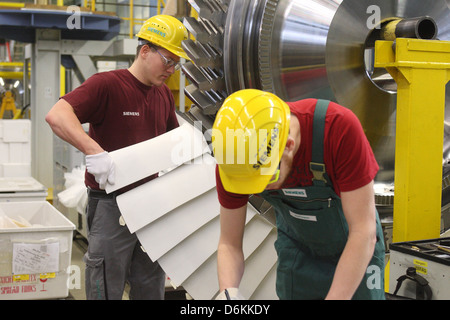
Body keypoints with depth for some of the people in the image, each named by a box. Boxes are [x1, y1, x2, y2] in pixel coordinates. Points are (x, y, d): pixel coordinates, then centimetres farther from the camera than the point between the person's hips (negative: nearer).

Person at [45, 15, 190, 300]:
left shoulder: (163, 94, 9)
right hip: (111, 204, -7)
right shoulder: (107, 84, -14)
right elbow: (57, 115, -28)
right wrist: (95, 151, -40)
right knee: (107, 289, 3)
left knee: (151, 288, 16)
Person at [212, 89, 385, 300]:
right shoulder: (232, 157, -26)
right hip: (296, 245, 2)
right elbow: (229, 244, -15)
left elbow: (363, 232, -34)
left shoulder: (340, 127, -37)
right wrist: (228, 292, -34)